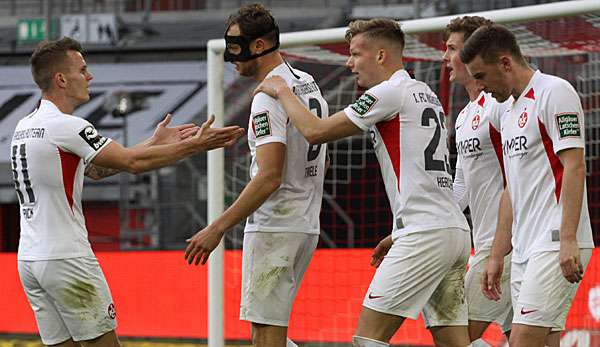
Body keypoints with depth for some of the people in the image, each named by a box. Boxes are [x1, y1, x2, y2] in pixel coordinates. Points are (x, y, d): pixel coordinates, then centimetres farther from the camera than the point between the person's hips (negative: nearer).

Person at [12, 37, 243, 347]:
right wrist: (196, 145, -3)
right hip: (67, 259, -8)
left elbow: (95, 169, 18)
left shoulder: (25, 127, 14)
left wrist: (154, 144, 18)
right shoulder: (65, 126, -14)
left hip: (28, 260, 8)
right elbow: (133, 163, -12)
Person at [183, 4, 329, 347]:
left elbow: (269, 177, -25)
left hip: (273, 228, -10)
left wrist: (217, 229, -25)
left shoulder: (269, 97, -17)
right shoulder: (310, 84, 13)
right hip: (306, 226, 10)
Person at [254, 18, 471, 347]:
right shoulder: (425, 94, 21)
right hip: (456, 231, 9)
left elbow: (315, 131, -6)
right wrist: (399, 235, 29)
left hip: (426, 234, -9)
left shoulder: (388, 93, -7)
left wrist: (282, 91, 9)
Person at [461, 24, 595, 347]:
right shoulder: (510, 112, 21)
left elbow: (574, 167, -14)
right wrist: (496, 257, 22)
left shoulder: (554, 92, -5)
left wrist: (568, 240, -21)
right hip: (524, 250, 9)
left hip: (555, 247, -9)